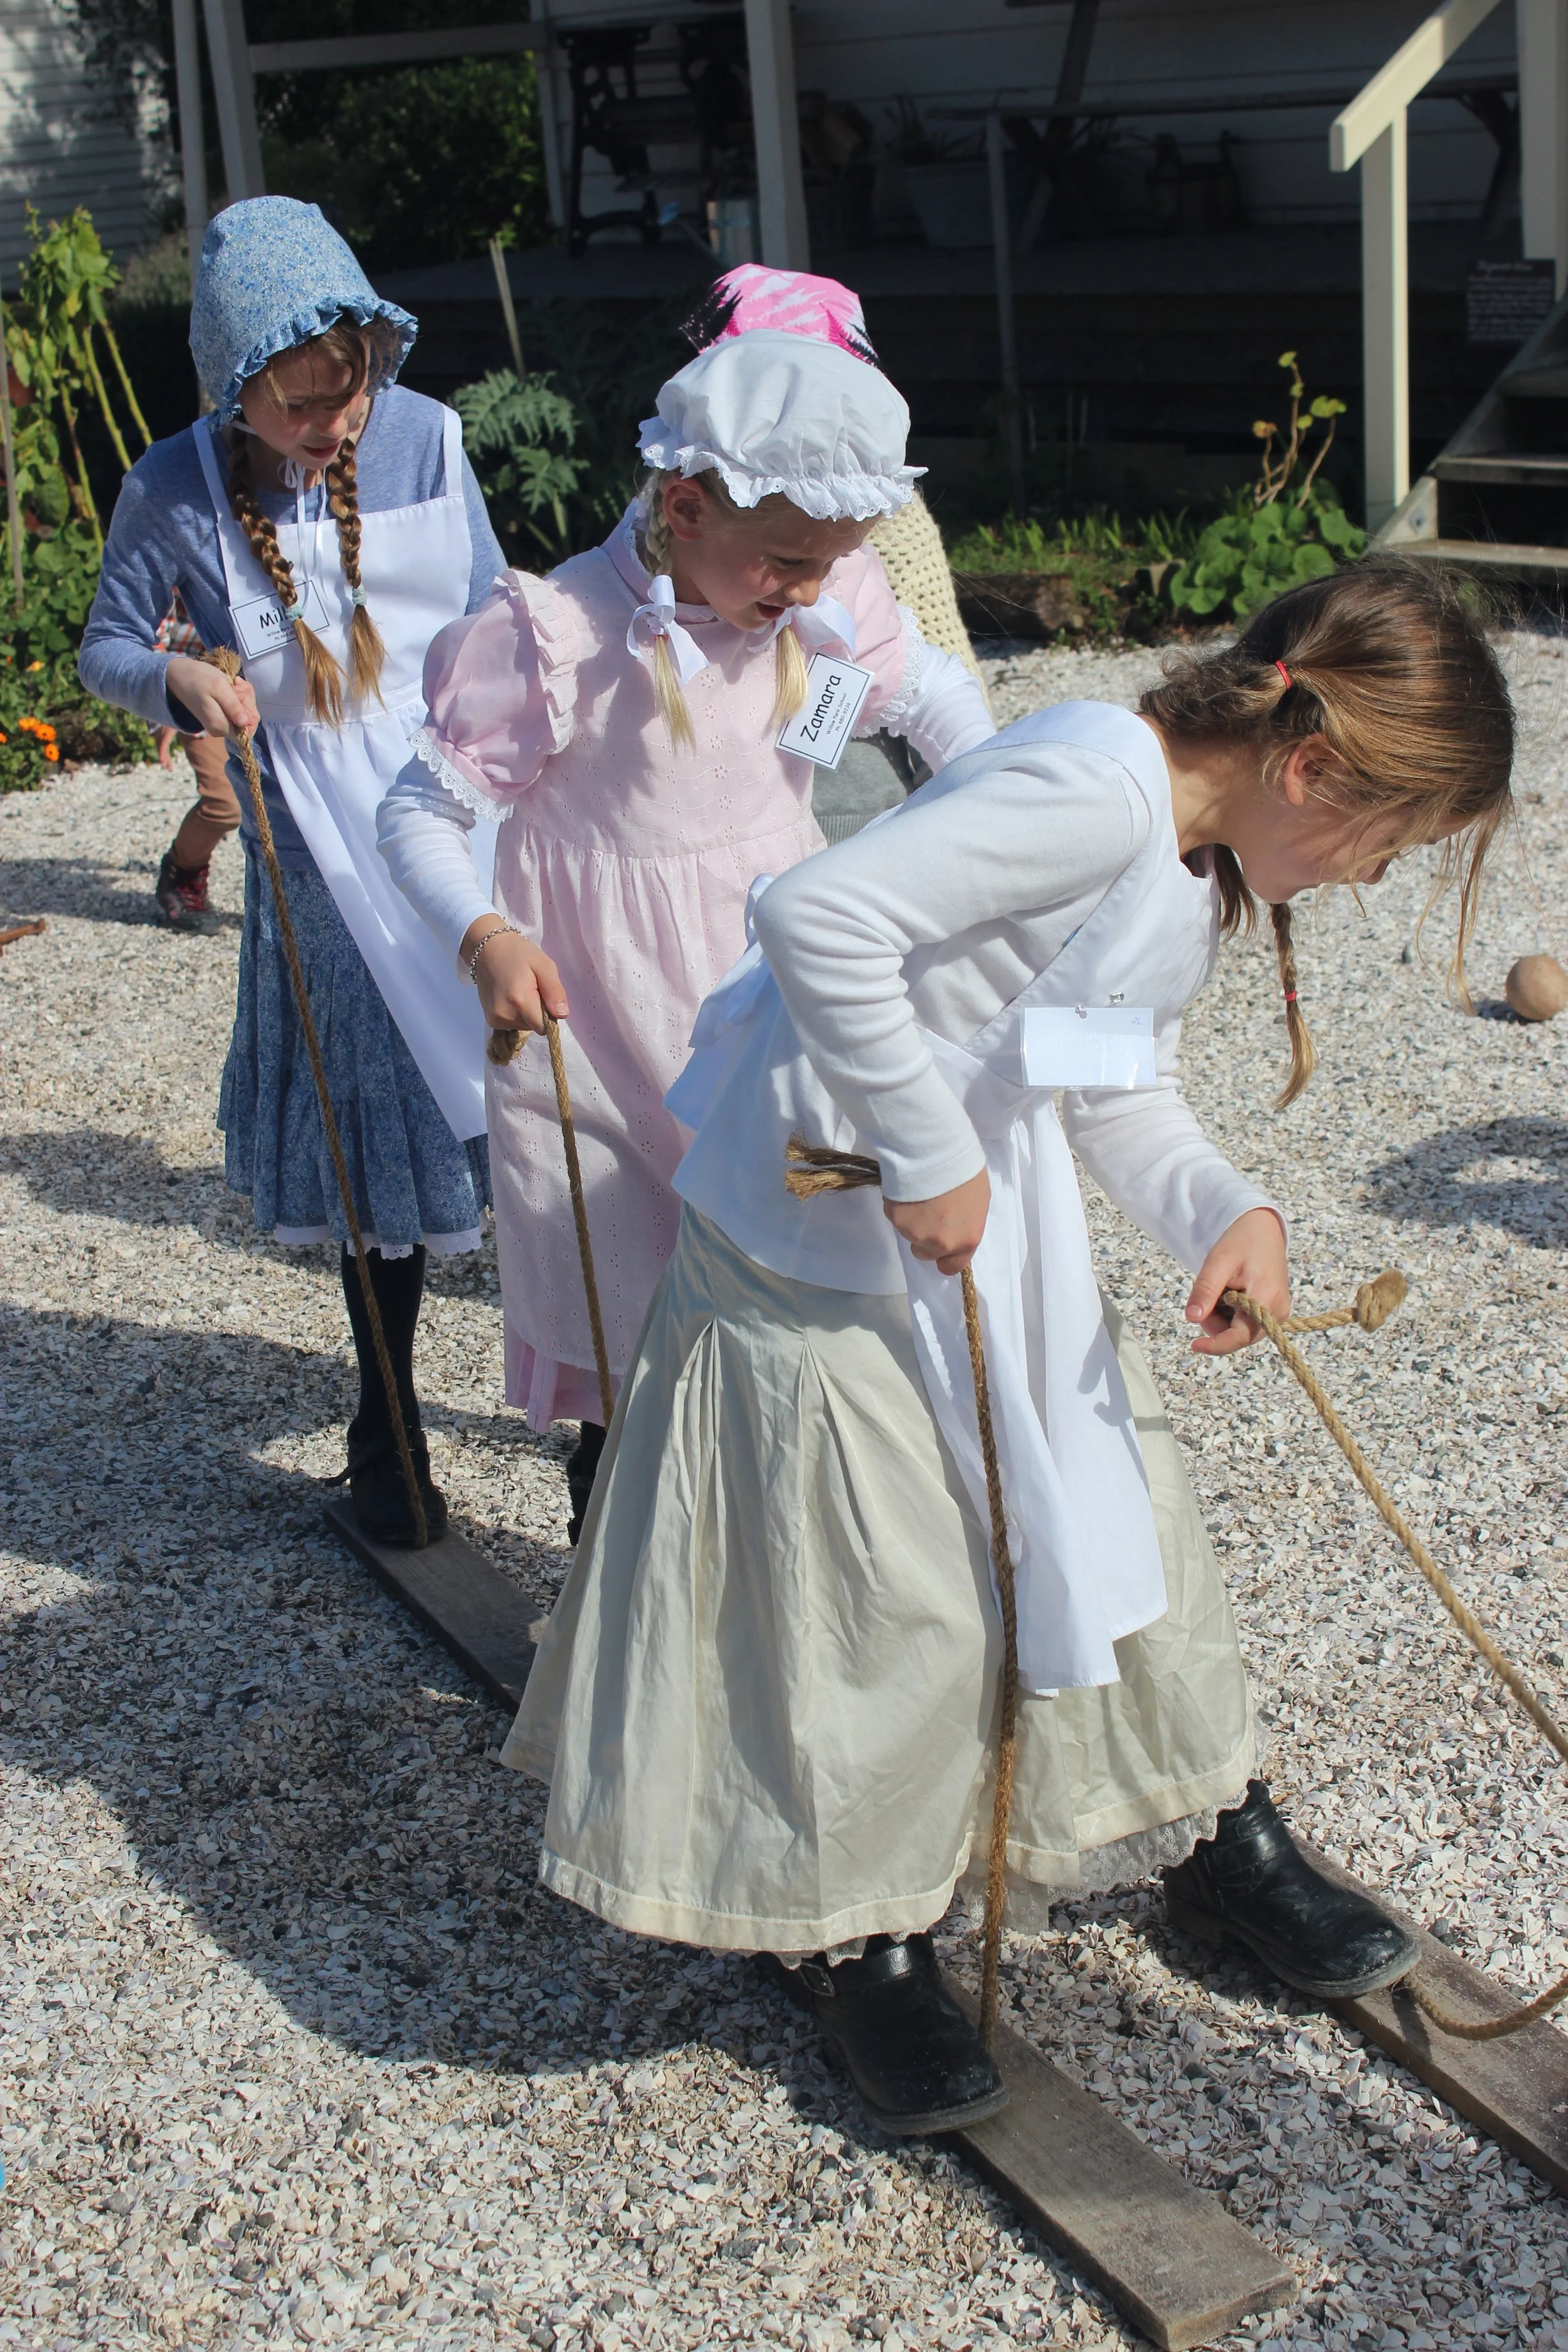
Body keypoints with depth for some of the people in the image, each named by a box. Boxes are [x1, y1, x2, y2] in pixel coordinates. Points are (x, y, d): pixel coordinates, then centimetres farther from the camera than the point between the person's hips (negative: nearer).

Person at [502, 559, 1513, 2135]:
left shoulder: (1197, 867, 5)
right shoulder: (1099, 790, -28)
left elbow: (1121, 1095, 9)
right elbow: (820, 915, -35)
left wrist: (1222, 1211, -10)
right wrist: (927, 1161, -27)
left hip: (980, 1205, 10)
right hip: (822, 1219, -10)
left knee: (1107, 1492, 17)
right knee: (891, 1593, -1)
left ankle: (1209, 1833, 37)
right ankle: (847, 1932, 22)